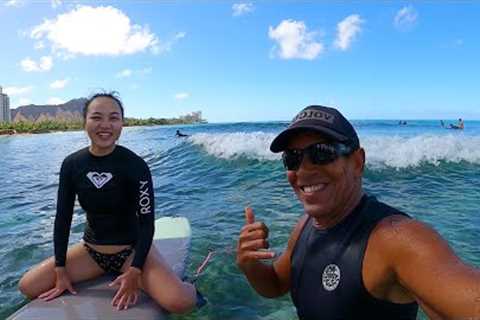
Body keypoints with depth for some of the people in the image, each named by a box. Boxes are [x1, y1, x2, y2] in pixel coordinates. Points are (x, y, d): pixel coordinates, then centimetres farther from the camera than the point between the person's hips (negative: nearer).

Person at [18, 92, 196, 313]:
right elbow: (63, 217, 0)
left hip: (131, 249, -4)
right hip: (91, 249, 5)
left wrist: (134, 272, -21)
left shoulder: (135, 166, -18)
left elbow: (147, 221, -16)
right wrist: (60, 270, -2)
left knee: (180, 302, -26)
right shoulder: (72, 164, -6)